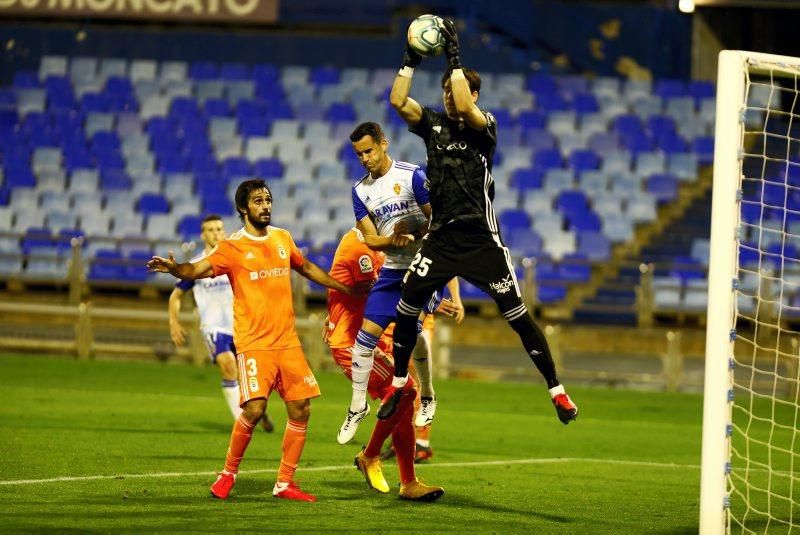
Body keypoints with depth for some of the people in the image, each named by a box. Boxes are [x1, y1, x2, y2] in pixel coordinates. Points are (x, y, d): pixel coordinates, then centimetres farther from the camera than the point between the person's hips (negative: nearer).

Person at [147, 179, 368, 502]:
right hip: (254, 343, -6)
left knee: (301, 409, 1)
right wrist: (173, 268, -40)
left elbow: (306, 268, 29)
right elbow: (197, 269, -18)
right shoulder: (233, 248, -5)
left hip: (288, 341, 6)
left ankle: (284, 483, 12)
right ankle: (229, 473, 2)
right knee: (255, 408, -18)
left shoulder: (283, 239, 12)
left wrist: (346, 288, 33)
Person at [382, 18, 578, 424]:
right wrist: (411, 59, -10)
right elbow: (398, 101, -5)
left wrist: (454, 59, -22)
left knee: (518, 317, -5)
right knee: (406, 310, 2)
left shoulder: (485, 125, -3)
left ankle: (556, 391, 1)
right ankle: (398, 384, 22)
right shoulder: (433, 124, 8)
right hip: (441, 237, 4)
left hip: (481, 239, -4)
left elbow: (464, 107, -24)